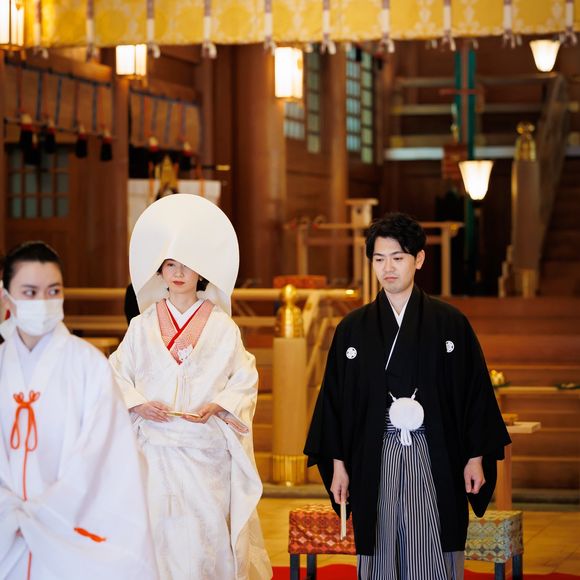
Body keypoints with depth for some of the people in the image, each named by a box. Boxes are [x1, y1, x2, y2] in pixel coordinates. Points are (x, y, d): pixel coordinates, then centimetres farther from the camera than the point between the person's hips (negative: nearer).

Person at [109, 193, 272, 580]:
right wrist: (138, 404, -9)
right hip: (157, 450, 1)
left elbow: (244, 381, 2)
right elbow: (118, 375, 9)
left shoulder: (221, 326, 2)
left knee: (206, 532, -4)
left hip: (207, 450, -1)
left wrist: (215, 406, -14)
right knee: (159, 534, -2)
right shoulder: (143, 326, 7)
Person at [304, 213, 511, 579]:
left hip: (434, 457, -1)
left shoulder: (450, 323, 2)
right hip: (374, 460, 2)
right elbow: (336, 397, 9)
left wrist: (476, 457, 0)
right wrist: (338, 464, 5)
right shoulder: (353, 329, 6)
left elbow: (475, 389, 4)